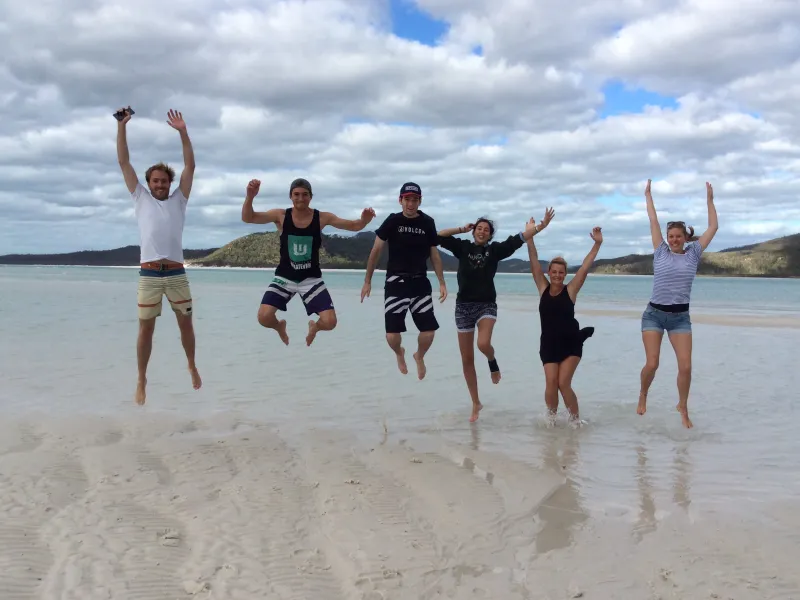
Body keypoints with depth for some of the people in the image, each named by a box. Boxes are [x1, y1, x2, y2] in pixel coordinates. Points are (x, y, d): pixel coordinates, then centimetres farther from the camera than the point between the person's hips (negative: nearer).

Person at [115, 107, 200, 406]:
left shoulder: (178, 200, 12)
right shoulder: (141, 198, 11)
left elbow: (190, 166, 4)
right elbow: (124, 162, 8)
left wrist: (183, 131, -3)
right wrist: (122, 125, 2)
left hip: (177, 274, 1)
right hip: (149, 275, -1)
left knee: (186, 324, 9)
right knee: (146, 328, 1)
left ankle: (192, 367, 29)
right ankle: (141, 381, 10)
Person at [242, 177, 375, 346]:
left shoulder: (322, 218, -8)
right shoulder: (280, 215, -9)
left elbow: (354, 226, -5)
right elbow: (248, 218, -16)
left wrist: (364, 219, -29)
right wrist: (250, 196, -36)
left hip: (311, 278, 0)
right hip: (284, 277, 0)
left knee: (330, 322, -14)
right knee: (264, 317, -20)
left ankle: (314, 327, 28)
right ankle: (280, 326, 21)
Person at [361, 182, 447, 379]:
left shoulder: (428, 223, 1)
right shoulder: (392, 221, -5)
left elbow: (434, 254, 10)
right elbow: (376, 250, 0)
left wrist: (442, 283, 7)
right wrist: (367, 281, -1)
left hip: (420, 282, 2)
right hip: (396, 282, -2)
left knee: (429, 332, -5)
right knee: (392, 335, -9)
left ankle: (419, 356, 30)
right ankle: (399, 354, 28)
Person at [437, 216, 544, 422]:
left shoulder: (495, 249, 4)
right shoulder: (463, 247, 7)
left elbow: (517, 239, -4)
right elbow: (439, 236, 1)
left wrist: (539, 227, -13)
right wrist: (462, 229, 5)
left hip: (486, 304, -2)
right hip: (464, 306, 2)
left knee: (484, 343, -31)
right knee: (467, 359, 5)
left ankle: (492, 361, 9)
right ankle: (476, 404, 20)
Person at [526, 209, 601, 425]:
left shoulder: (570, 290, -4)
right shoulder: (543, 288, 0)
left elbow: (585, 268, -12)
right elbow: (534, 260, -5)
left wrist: (597, 244, -20)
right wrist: (531, 233, -11)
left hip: (571, 343, -2)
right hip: (549, 344, 2)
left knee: (564, 384, -9)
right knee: (551, 383, -9)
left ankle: (575, 418, 13)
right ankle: (551, 415, 18)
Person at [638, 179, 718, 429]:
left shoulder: (693, 253, 4)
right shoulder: (661, 252, 2)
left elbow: (713, 227, 6)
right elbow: (653, 221, 6)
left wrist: (709, 200, 7)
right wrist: (648, 195, 12)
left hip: (680, 316, 1)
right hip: (654, 314, -1)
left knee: (685, 366, -7)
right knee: (652, 363, -9)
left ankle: (683, 408, 14)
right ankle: (642, 396, 21)